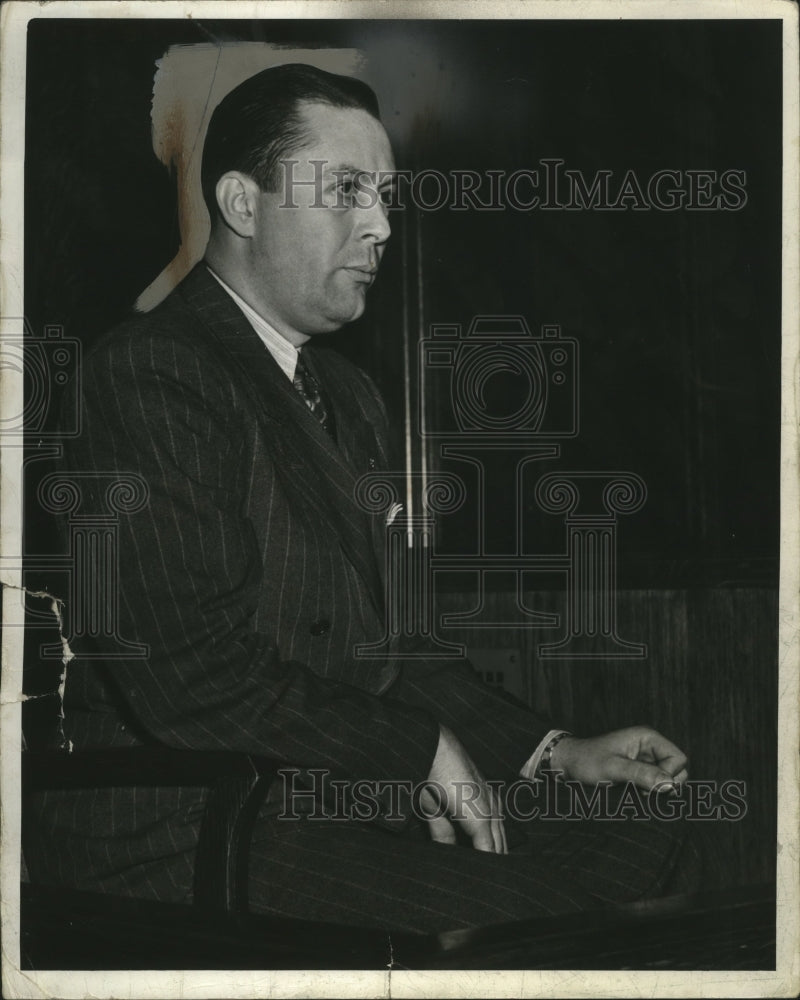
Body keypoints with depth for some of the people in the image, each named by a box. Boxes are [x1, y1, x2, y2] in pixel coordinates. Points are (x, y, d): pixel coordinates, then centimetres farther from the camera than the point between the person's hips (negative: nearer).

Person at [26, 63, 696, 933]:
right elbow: (194, 673, -22)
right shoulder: (147, 375, -13)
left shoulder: (348, 395, 19)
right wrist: (421, 750, -12)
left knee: (643, 836, -2)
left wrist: (555, 753, 7)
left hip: (348, 790, 9)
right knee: (513, 918, -26)